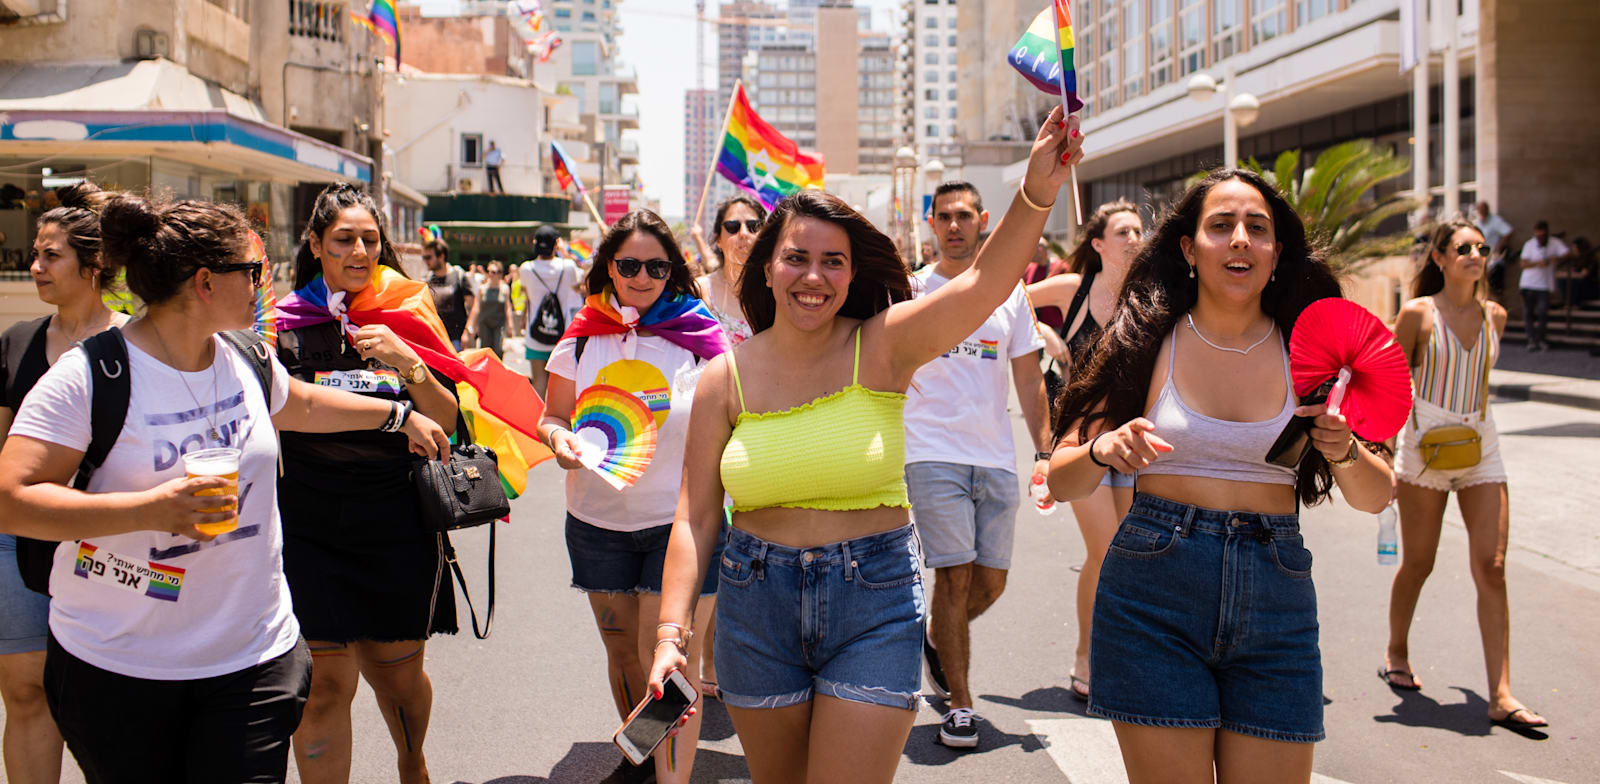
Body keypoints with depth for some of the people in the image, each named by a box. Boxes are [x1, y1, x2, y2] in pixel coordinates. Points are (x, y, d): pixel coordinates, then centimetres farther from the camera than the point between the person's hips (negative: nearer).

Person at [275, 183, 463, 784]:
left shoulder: (409, 315, 4)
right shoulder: (283, 322, 1)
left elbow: (448, 423, 0)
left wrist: (409, 364, -15)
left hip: (397, 526, 1)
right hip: (310, 527, -1)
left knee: (397, 669, 13)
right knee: (327, 681, -5)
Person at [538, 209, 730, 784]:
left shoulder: (698, 336, -4)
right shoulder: (583, 338, 3)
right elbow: (552, 416, 9)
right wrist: (559, 439, -12)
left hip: (681, 518, -3)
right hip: (598, 520, 4)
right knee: (622, 651, 17)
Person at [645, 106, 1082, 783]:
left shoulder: (882, 347, -6)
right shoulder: (727, 377, -1)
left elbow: (984, 285, -22)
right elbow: (696, 516, -2)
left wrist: (1036, 193, -38)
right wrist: (671, 633, -11)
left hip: (875, 600, -2)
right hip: (756, 606, 2)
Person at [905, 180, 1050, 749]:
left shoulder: (1010, 290, 9)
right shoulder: (911, 289, 1)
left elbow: (1028, 378, 11)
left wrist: (1045, 451, 4)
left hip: (997, 457, 4)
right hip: (933, 454, -3)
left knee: (991, 583, 7)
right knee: (955, 576, -6)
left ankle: (937, 639, 38)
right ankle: (960, 704, 8)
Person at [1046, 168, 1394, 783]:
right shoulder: (1147, 341, 0)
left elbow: (1376, 497, 7)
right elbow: (1061, 482, 0)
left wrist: (1344, 451, -14)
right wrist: (1104, 450, -21)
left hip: (1275, 597, 2)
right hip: (1154, 597, -1)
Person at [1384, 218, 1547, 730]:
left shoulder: (1495, 316, 8)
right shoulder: (1418, 313, -4)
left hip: (1481, 448, 4)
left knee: (1492, 568, -5)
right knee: (1418, 564, 7)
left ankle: (1501, 697, -4)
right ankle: (1396, 655, 32)